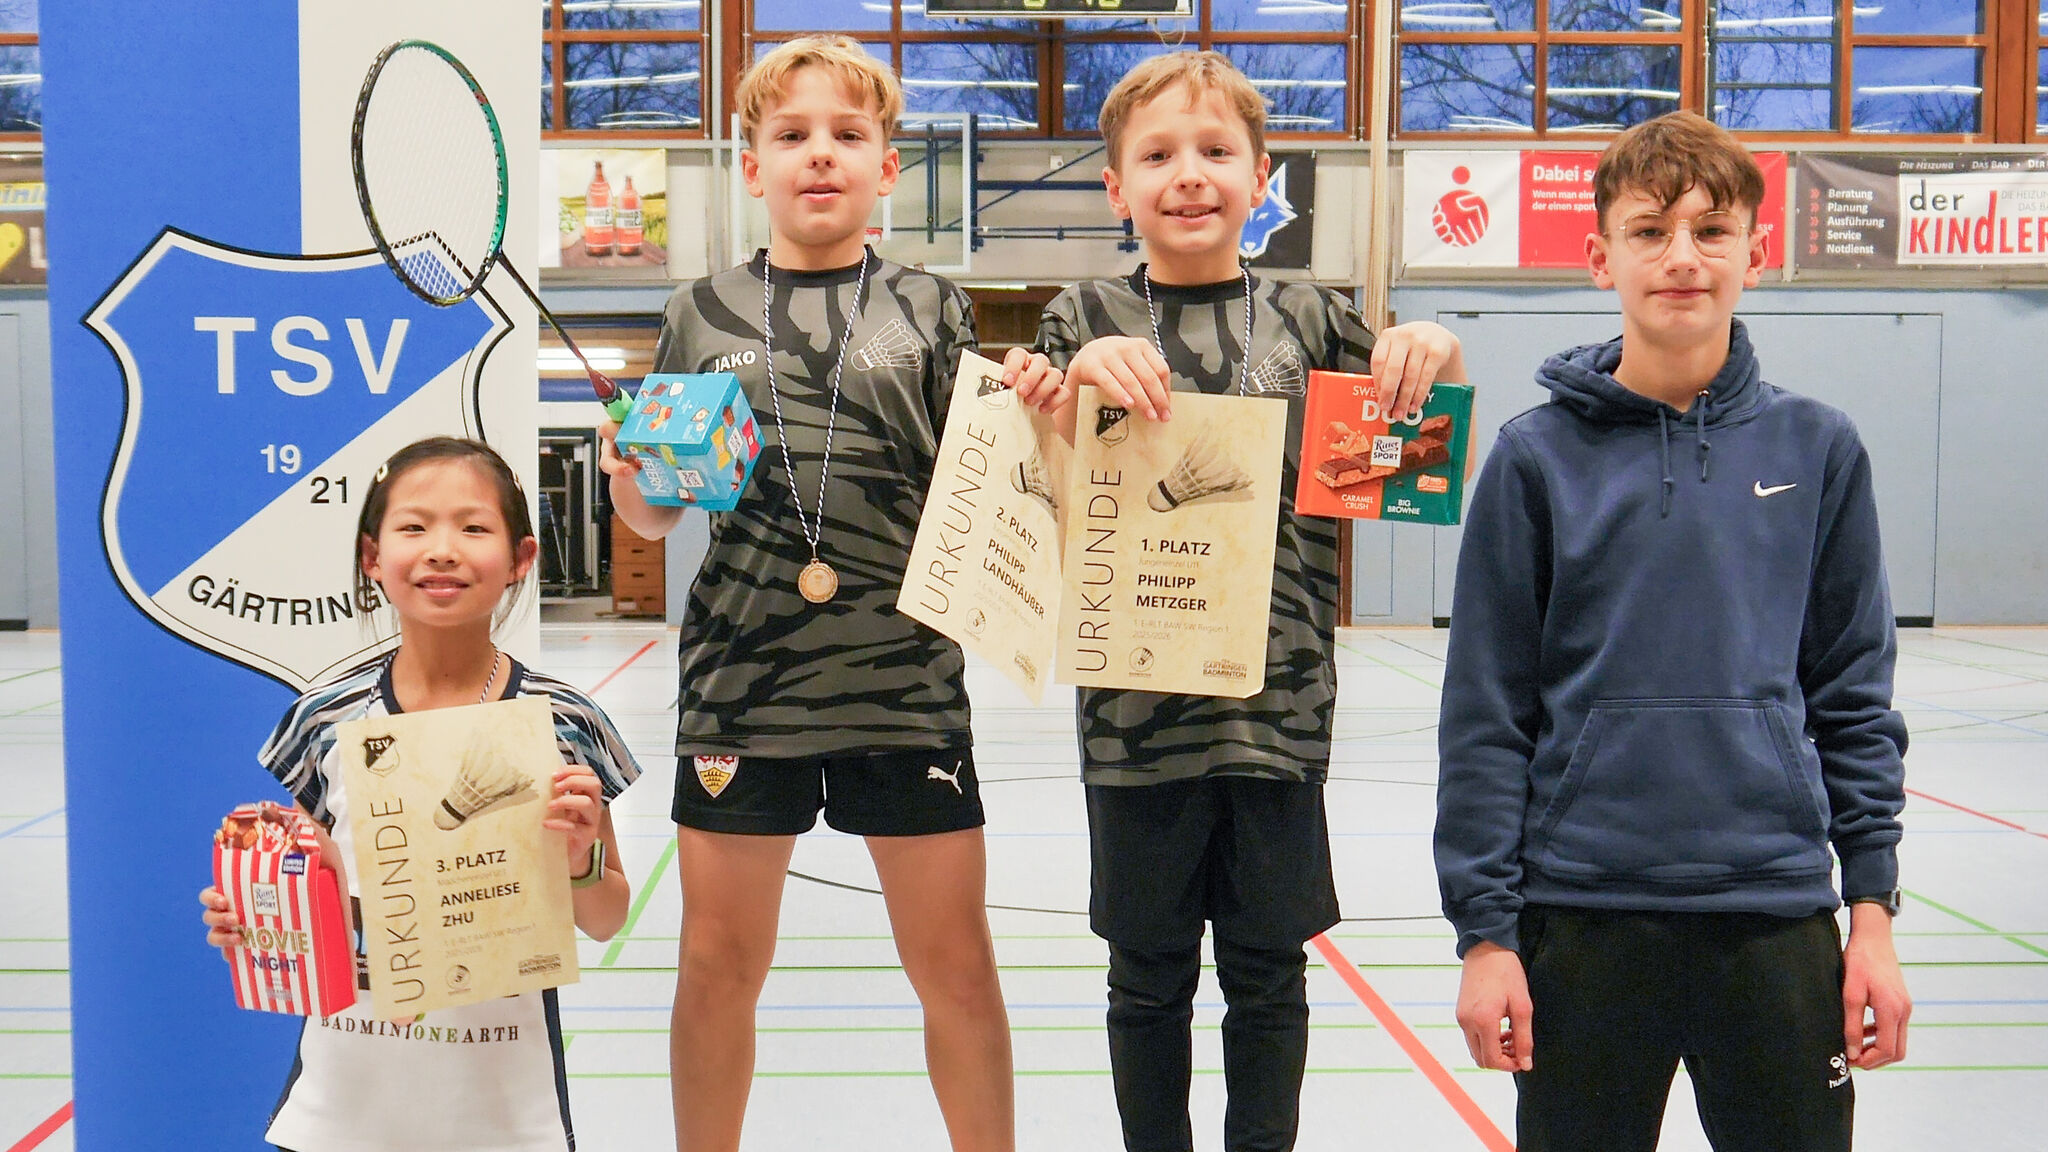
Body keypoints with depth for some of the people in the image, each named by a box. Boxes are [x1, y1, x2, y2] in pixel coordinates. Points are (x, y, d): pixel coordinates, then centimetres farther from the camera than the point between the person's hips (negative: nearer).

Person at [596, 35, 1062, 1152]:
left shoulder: (932, 310, 6)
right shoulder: (701, 314, 7)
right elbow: (655, 515, 12)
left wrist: (1023, 414, -14)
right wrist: (628, 467, -10)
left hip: (906, 674, 0)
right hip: (740, 677, 1)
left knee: (954, 962, 6)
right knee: (718, 961, 10)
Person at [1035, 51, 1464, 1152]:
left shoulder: (1308, 320, 7)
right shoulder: (1087, 320, 4)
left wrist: (1434, 355, -13)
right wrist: (1080, 381, -24)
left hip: (1279, 707, 1)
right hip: (1134, 705, -1)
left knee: (1268, 974, 11)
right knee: (1149, 975, 11)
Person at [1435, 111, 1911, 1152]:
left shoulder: (1817, 450, 3)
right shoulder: (1539, 457, -3)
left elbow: (1855, 696, 7)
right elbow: (1486, 712, -2)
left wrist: (1873, 907, 4)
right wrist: (1485, 929, -4)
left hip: (1778, 910, 2)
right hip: (1583, 917, -1)